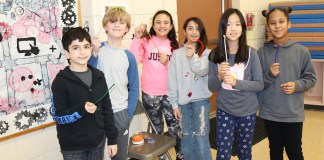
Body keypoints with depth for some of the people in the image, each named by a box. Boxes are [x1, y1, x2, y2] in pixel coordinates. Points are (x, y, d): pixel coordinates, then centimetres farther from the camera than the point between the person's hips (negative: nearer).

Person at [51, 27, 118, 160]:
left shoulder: (98, 76, 1)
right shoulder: (61, 81, -13)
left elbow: (106, 109, 5)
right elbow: (58, 116, -13)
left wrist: (112, 139, 6)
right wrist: (81, 109, -28)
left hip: (98, 142, 4)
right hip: (73, 148, -4)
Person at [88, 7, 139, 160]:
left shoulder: (129, 56, -1)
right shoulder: (97, 49, -3)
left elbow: (134, 88, 3)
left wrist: (129, 114, -2)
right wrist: (94, 53, -19)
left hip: (120, 112, 1)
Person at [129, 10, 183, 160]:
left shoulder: (174, 45, 6)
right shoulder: (146, 41, -5)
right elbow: (133, 60, -19)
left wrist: (167, 63, -15)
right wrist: (137, 38, -22)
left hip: (169, 93, 2)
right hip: (150, 93, -1)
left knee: (174, 127, 2)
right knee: (156, 128, 15)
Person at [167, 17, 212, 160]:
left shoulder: (206, 53, -2)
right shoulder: (177, 54, 2)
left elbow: (203, 71, -23)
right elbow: (172, 80, 3)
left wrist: (193, 58, -41)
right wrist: (174, 104, 2)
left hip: (201, 100, -2)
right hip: (183, 101, 2)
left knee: (201, 139, -4)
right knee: (187, 140, 11)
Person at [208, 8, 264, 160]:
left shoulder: (251, 53, -10)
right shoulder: (215, 55, -6)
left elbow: (259, 84, -9)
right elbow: (211, 87, -2)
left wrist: (236, 82, -23)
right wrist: (219, 77, -23)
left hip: (247, 111, 0)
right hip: (224, 111, 0)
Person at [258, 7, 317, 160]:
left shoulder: (301, 51, -6)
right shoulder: (262, 52, -4)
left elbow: (311, 78, 1)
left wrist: (297, 85, -17)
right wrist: (269, 75, -19)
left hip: (293, 113, -1)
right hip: (270, 113, 1)